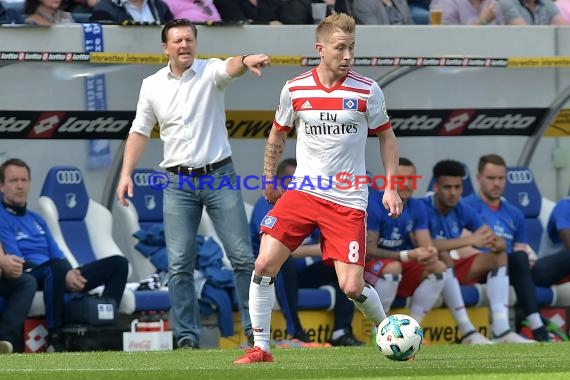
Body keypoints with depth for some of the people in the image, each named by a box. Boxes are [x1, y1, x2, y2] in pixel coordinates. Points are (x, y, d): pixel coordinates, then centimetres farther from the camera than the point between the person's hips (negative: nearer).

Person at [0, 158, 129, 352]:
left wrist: (71, 273, -5)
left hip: (57, 277, 8)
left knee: (118, 263, -3)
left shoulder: (37, 220, 26)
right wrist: (64, 274, -20)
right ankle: (55, 339, -34)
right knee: (55, 268, -43)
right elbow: (17, 263, -12)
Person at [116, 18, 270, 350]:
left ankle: (255, 330, 4)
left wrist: (246, 61, -50)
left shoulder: (210, 72, -3)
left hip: (220, 176, -2)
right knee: (179, 264, -3)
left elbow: (231, 68, -26)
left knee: (243, 257, -3)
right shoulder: (152, 86, 6)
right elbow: (140, 132, 13)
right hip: (179, 183, 2)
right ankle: (188, 338, 2)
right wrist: (126, 173, 4)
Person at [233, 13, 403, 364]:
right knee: (264, 265, -12)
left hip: (348, 200, -2)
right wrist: (269, 180, 19)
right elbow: (278, 136, 16)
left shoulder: (367, 91, -5)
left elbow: (386, 137, 8)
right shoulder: (294, 90, -1)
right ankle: (260, 348, 0)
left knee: (352, 287, -9)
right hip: (302, 191, 2)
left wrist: (391, 187, 1)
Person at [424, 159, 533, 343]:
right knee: (443, 256, -36)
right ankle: (466, 331, -40)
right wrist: (469, 240, -40)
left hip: (455, 268, 7)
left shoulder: (463, 210, 1)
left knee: (500, 256, -6)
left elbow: (501, 243, -2)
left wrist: (496, 243, -29)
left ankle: (500, 330, -23)